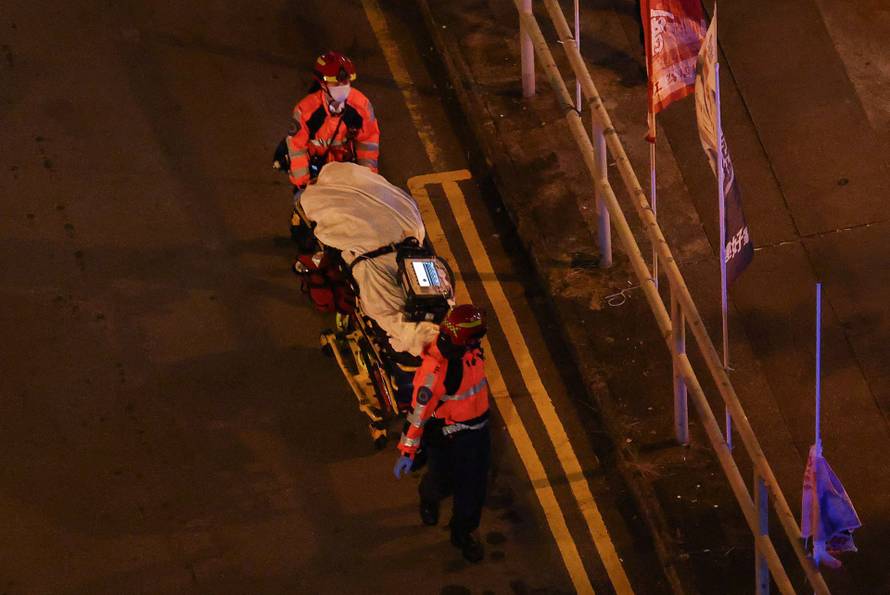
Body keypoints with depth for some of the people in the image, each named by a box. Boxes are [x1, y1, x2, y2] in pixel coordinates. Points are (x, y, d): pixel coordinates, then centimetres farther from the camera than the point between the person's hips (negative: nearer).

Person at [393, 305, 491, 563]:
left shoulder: (471, 349, -13)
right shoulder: (435, 370, -36)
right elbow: (418, 412, -29)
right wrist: (407, 452, -23)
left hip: (477, 429, 6)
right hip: (446, 436, -6)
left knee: (474, 485, 15)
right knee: (442, 481, 20)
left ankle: (463, 533, 36)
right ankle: (429, 498, 56)